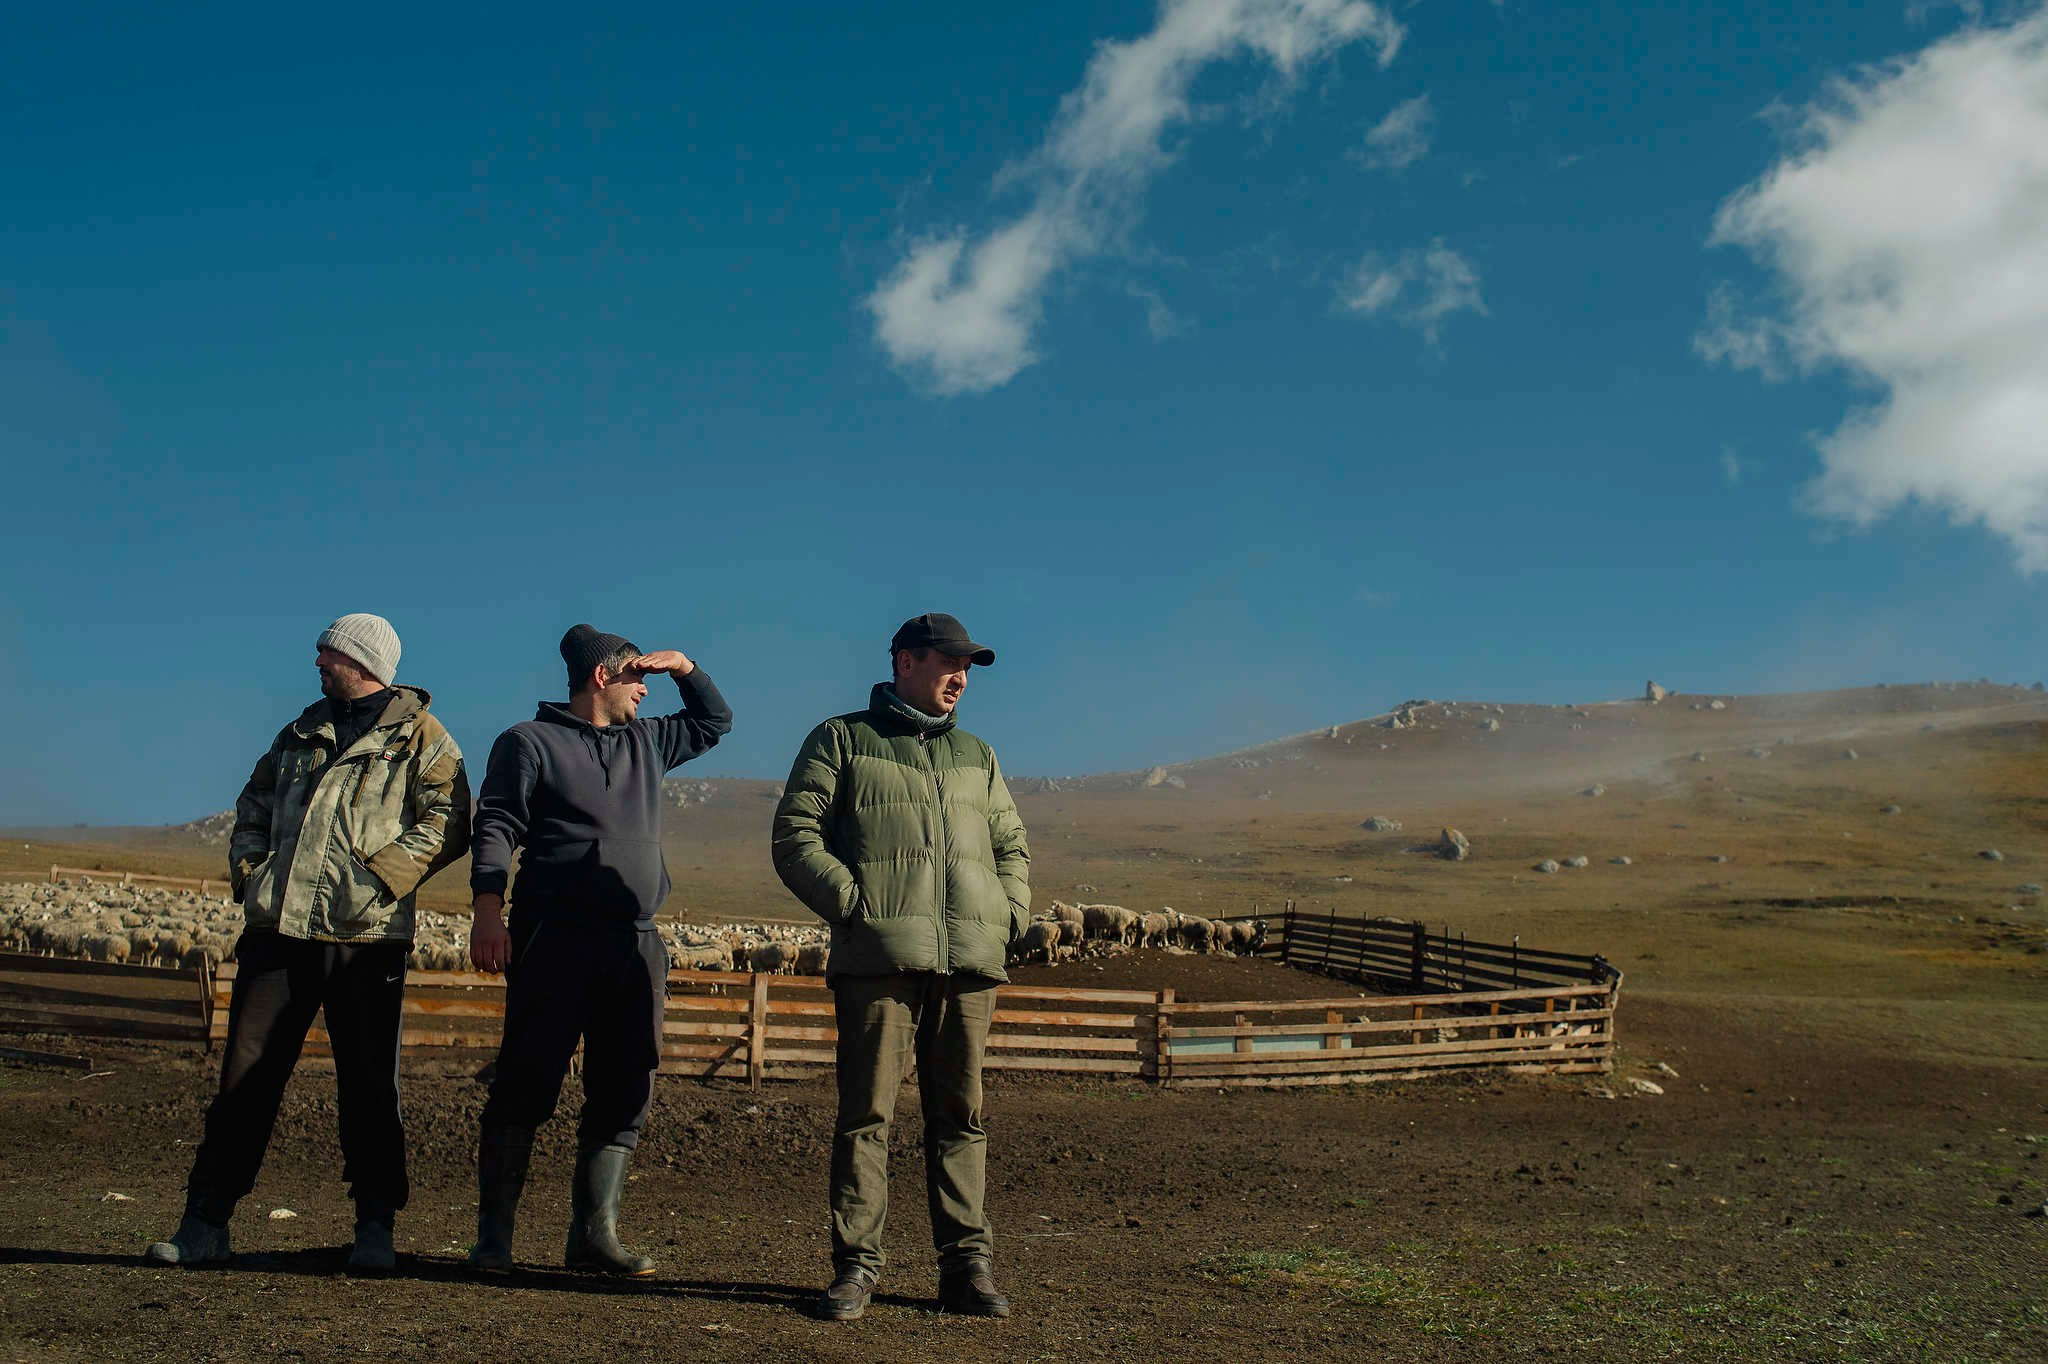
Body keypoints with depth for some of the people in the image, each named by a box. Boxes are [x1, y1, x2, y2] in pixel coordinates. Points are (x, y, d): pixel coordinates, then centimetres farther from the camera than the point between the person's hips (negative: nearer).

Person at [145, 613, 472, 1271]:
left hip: (364, 938, -5)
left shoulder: (421, 737, 1)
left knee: (368, 1086, 2)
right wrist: (248, 867, 9)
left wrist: (381, 876, -18)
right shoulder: (303, 731, 19)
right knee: (246, 1075, 6)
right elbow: (254, 804, 26)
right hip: (278, 928, 5)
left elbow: (447, 822, -9)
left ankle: (375, 1228, 12)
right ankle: (205, 1222, 13)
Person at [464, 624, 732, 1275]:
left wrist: (684, 666, 21)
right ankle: (493, 1234, 1)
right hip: (554, 938, -6)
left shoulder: (646, 742, 22)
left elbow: (714, 720, 37)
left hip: (636, 944, 6)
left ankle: (594, 1234, 9)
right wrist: (487, 909, -17)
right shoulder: (530, 742, 5)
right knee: (527, 1086, -6)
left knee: (625, 1093, 3)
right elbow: (496, 827, -4)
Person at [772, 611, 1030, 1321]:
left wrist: (1009, 915, 10)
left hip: (970, 960, 4)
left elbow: (1012, 846, 29)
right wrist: (853, 904, -9)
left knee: (961, 1114, 4)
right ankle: (856, 1265, 3)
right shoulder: (842, 739, 10)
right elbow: (794, 837, 2)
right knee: (867, 1110, -3)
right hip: (879, 954, -4)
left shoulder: (976, 756, 24)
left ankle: (966, 1266, 9)